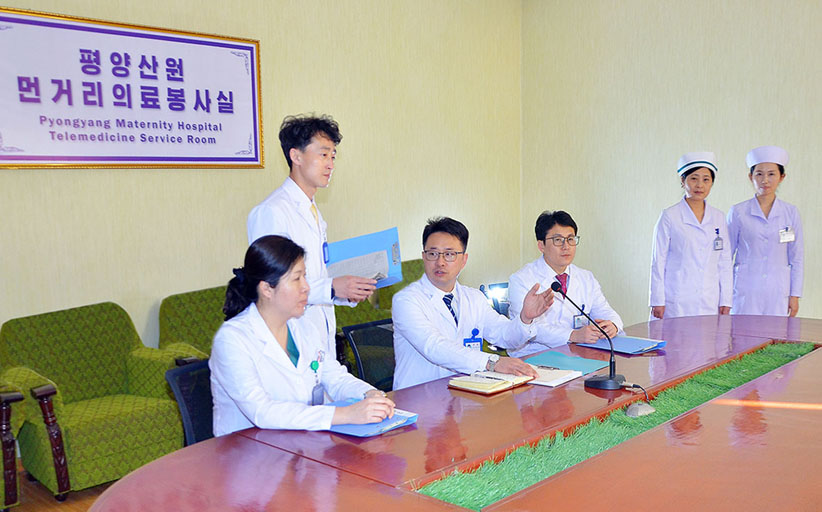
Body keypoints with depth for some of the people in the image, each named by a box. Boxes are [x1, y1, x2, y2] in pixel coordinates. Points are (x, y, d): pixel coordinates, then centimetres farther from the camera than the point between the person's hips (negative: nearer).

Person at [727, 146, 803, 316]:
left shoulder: (791, 213, 5)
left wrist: (795, 295, 7)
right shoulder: (737, 212, 0)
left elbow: (797, 257, 10)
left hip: (778, 293, 2)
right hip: (745, 292, -1)